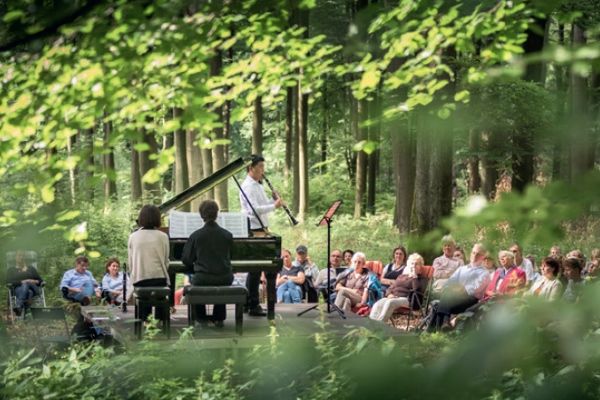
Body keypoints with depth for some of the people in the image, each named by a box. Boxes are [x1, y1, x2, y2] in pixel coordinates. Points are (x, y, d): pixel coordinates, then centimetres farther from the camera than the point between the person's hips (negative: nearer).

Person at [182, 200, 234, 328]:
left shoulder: (196, 235, -8)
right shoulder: (227, 235, -2)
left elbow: (187, 260, -1)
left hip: (202, 279, -2)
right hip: (224, 279, 2)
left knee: (195, 282, 33)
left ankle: (202, 319, 28)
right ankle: (219, 318, 32)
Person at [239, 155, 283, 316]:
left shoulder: (258, 185, 18)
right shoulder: (248, 186, -13)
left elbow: (263, 205, 20)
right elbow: (254, 209, -24)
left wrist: (274, 201, 2)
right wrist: (274, 206, -22)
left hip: (262, 230, 10)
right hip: (254, 231, -10)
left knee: (255, 268, 14)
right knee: (255, 268, -6)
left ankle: (249, 303, 21)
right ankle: (253, 305, -2)